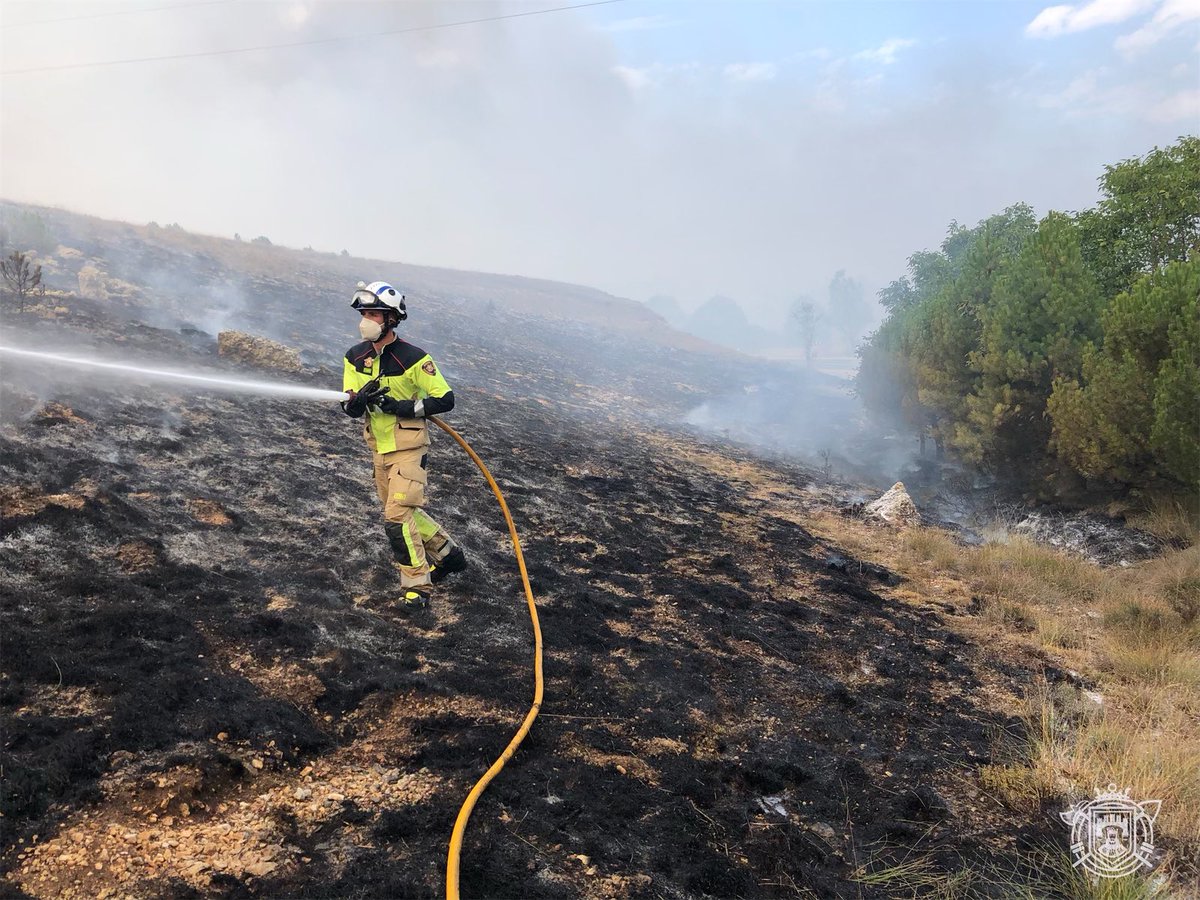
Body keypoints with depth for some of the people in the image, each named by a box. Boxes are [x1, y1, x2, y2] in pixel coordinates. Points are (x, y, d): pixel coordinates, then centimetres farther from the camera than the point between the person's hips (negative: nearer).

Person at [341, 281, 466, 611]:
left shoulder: (412, 358, -18)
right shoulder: (355, 357, 1)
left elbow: (446, 399, -15)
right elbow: (349, 408, -1)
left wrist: (403, 407, -23)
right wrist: (360, 399, -25)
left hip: (408, 448, -7)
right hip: (379, 448, 7)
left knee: (397, 517, -11)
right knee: (404, 510, 18)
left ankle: (417, 587, 1)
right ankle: (448, 554, 38)